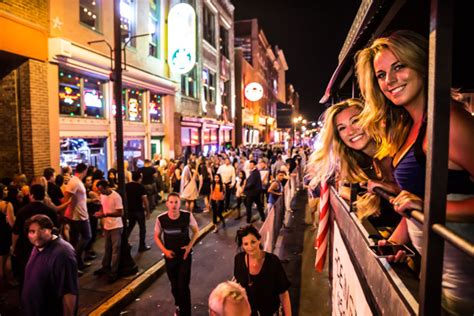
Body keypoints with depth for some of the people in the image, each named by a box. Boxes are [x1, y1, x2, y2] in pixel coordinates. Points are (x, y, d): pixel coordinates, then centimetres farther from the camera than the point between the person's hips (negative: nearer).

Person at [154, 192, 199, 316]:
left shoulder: (187, 216, -20)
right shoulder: (161, 218, -18)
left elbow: (196, 231, -2)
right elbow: (157, 236, 0)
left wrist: (189, 246, -14)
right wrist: (164, 250, -13)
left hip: (185, 255, -2)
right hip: (170, 256, 2)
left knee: (183, 286, -3)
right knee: (174, 285, 20)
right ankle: (179, 306, 49)